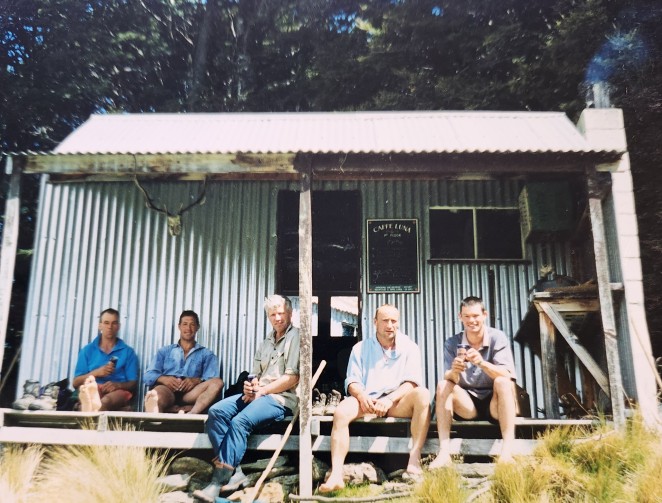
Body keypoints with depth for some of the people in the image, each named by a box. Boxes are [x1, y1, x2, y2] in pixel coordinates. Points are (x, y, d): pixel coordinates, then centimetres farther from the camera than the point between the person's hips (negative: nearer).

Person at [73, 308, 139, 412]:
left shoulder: (128, 352, 16)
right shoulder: (87, 350, 19)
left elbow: (133, 383, 8)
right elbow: (76, 382, 14)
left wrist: (118, 385, -15)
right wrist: (96, 373, -5)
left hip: (117, 392, -1)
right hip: (93, 391, 1)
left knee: (106, 400, -38)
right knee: (88, 388, -36)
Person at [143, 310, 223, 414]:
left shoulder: (206, 354, 23)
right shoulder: (165, 351, 27)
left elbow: (213, 380, 6)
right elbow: (148, 376, 13)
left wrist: (197, 380, -16)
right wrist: (163, 379, -10)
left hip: (191, 394, 0)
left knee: (217, 383, -30)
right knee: (154, 396, -36)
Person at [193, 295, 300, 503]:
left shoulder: (295, 337, -4)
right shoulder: (267, 341, 22)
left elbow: (292, 378, -12)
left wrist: (261, 391, -11)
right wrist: (250, 386, -2)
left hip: (281, 398, -8)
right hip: (258, 394, 8)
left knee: (240, 421, -30)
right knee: (217, 411, -13)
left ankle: (219, 482, -24)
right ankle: (234, 472, -15)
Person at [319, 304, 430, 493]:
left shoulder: (409, 347, 7)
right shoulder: (360, 348, 11)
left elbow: (412, 382, -4)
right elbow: (352, 381, 5)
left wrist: (390, 399, -22)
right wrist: (361, 396, -19)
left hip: (398, 402, 0)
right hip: (368, 400, 0)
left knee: (422, 394, -31)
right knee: (341, 411, -30)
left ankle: (414, 459, -31)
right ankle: (336, 475, -32)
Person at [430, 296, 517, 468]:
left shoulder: (498, 338, -8)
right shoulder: (452, 343, -3)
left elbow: (506, 375, -20)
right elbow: (450, 380, -13)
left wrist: (483, 363, -39)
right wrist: (454, 371, -37)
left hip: (495, 403, -2)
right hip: (467, 404, 2)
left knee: (502, 382, -30)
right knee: (443, 385, -23)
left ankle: (507, 453, -36)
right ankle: (444, 453, -30)